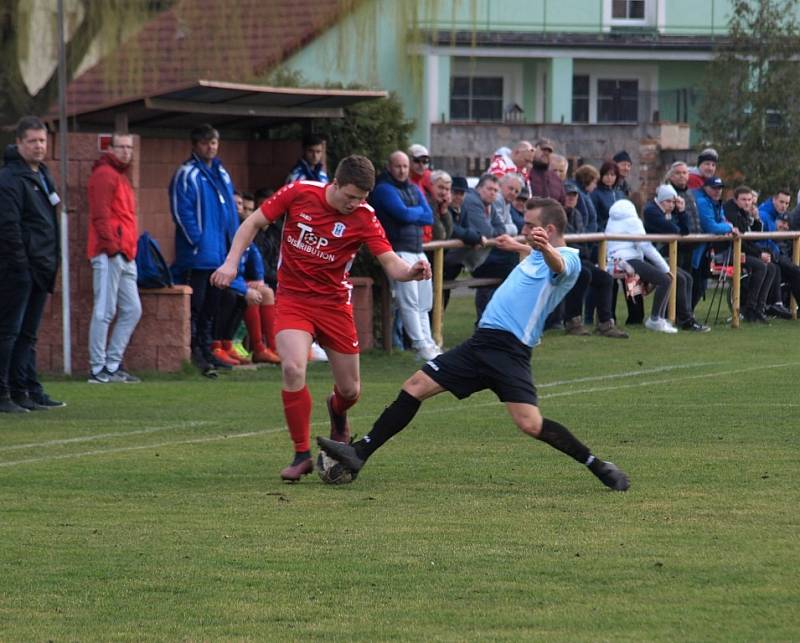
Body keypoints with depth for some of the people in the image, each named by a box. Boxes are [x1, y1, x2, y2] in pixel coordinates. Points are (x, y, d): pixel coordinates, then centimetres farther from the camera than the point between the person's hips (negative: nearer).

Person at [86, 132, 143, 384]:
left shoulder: (121, 177, 23)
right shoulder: (105, 174, -7)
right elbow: (100, 214, -16)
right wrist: (111, 245, -21)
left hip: (125, 256, 10)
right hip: (108, 254, -10)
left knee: (132, 310, 9)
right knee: (104, 311, -8)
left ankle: (113, 365, 14)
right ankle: (97, 369, -6)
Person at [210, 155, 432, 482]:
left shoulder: (363, 217, -12)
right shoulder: (299, 193, -12)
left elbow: (391, 264, -17)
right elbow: (253, 223, -1)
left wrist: (412, 271, -39)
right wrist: (231, 262, -11)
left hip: (334, 303, 1)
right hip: (292, 298, -1)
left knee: (349, 390, 7)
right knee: (293, 368, -26)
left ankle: (337, 411, 48)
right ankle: (302, 455, -11)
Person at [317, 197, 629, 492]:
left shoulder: (568, 259, -9)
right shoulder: (537, 255, 19)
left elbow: (557, 265, -35)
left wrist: (545, 248, -57)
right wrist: (516, 246, 65)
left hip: (509, 350, -9)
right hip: (481, 342, 9)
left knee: (530, 424, -23)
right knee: (415, 387, 4)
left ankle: (598, 466, -6)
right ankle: (360, 453, 8)